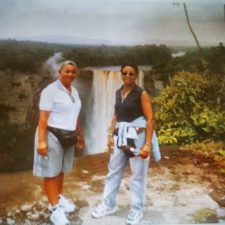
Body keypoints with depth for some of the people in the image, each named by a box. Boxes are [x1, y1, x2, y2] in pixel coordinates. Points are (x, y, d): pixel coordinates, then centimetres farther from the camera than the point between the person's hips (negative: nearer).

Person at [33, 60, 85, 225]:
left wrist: (80, 135, 20)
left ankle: (58, 198, 33)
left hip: (69, 136, 7)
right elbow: (43, 117, -17)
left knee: (61, 170, 16)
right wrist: (41, 140, -22)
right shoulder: (51, 90, -12)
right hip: (53, 135, -7)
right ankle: (55, 209, 10)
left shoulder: (74, 91, 11)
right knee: (51, 172, 1)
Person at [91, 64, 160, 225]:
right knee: (113, 171, 13)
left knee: (138, 175, 5)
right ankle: (108, 205, 29)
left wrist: (147, 144, -18)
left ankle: (137, 210, 21)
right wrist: (111, 136, 10)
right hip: (120, 136, 6)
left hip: (137, 136, -6)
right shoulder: (118, 92, 9)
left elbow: (150, 119, -13)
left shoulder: (141, 93, -9)